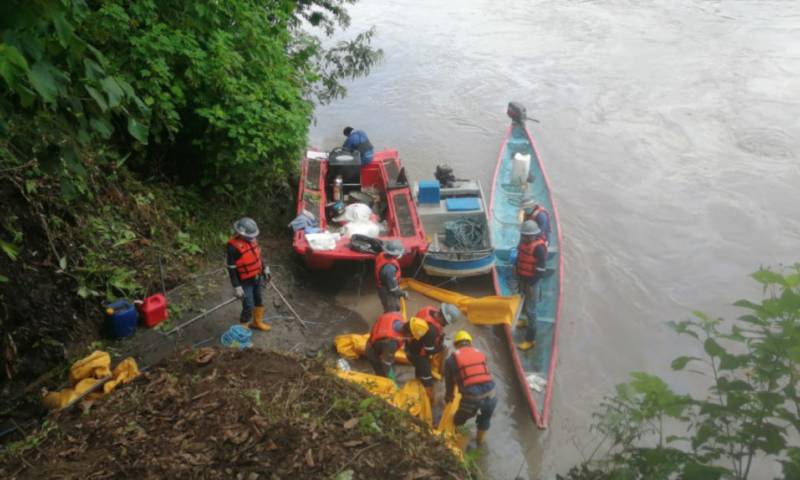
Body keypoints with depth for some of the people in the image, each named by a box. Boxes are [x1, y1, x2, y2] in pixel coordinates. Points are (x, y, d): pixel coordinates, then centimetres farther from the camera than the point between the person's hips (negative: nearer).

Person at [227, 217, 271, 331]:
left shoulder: (251, 238, -6)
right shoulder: (234, 246, -27)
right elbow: (231, 269, -22)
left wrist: (265, 268, 15)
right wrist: (237, 287, -20)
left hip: (256, 278, 7)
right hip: (245, 282, -7)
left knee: (259, 301, 22)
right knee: (248, 307, -3)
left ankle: (257, 322, 45)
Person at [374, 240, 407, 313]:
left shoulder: (382, 255, -15)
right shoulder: (389, 268, -42)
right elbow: (393, 287, -30)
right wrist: (403, 294, -13)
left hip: (383, 287, 9)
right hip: (388, 293, -9)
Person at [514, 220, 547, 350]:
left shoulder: (539, 247, -24)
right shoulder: (523, 242, 2)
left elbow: (541, 269, -22)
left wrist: (531, 283, -20)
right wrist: (517, 276, 16)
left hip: (531, 281, -8)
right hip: (522, 278, 8)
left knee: (530, 308, -4)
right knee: (524, 303, 25)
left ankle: (530, 339, 1)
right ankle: (529, 322, 50)